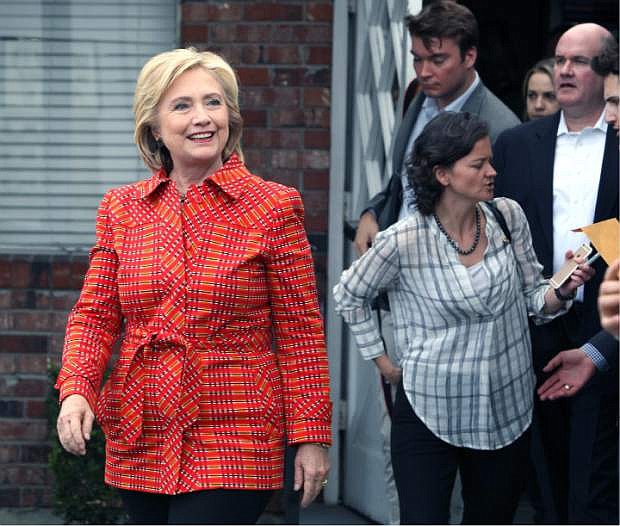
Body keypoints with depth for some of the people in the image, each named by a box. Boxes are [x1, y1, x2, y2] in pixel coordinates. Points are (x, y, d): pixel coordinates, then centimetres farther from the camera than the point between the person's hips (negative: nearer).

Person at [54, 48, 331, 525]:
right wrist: (76, 391, -11)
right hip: (140, 442, 4)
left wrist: (311, 435, -4)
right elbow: (96, 313, 7)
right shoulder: (122, 208, 8)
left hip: (231, 447, -4)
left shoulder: (273, 207, -2)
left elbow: (300, 330, -1)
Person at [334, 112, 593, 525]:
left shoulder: (508, 217, -2)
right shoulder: (404, 241, -13)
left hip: (507, 410, 4)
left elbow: (535, 301, 7)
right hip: (430, 411, -4)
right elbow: (349, 295, 5)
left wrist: (562, 290, -13)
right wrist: (380, 358, 4)